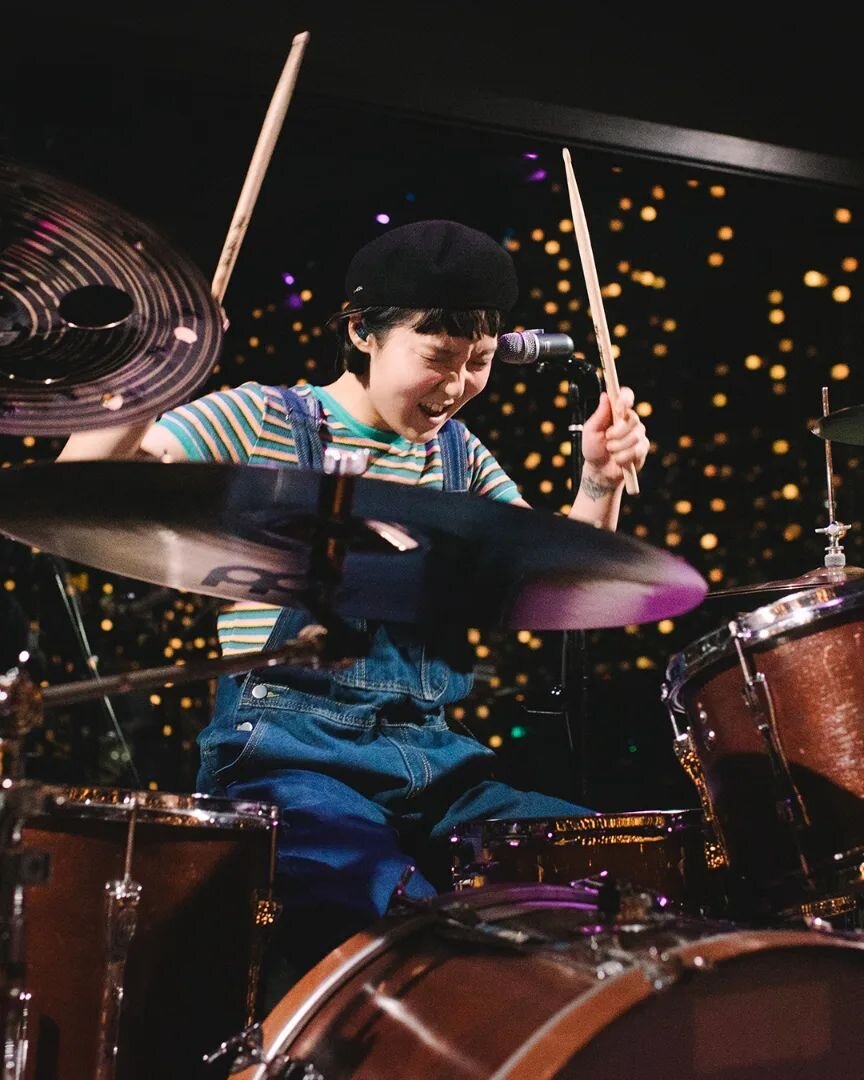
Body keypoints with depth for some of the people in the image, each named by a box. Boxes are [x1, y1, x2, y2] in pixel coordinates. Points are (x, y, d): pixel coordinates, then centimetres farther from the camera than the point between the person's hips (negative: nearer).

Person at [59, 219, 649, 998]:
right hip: (285, 751, -5)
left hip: (430, 752, 6)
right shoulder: (262, 420, -1)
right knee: (395, 919, -32)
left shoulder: (460, 457, 14)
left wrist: (600, 486, -5)